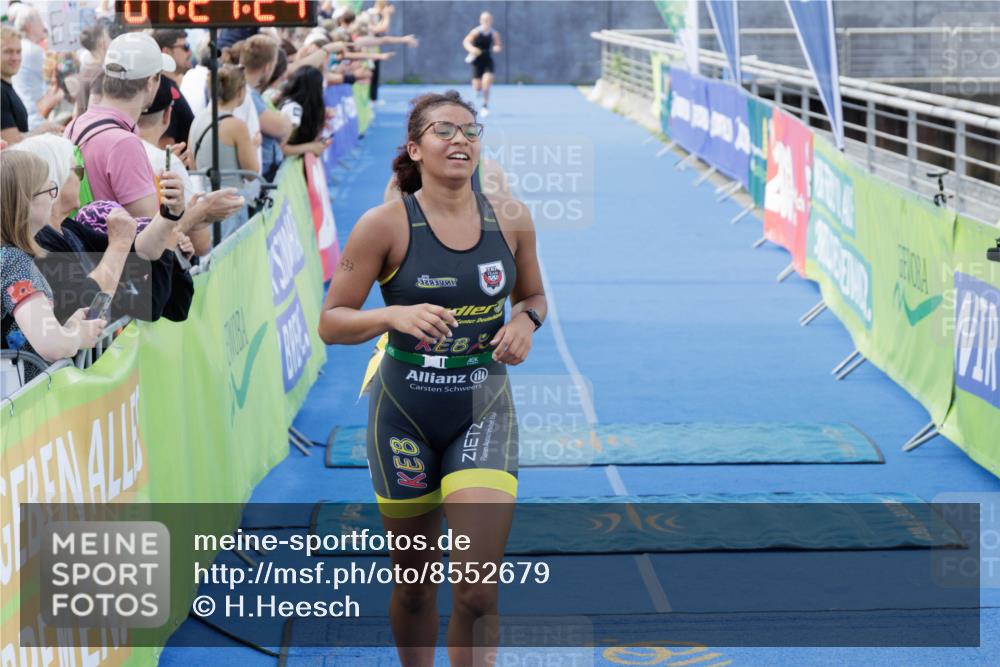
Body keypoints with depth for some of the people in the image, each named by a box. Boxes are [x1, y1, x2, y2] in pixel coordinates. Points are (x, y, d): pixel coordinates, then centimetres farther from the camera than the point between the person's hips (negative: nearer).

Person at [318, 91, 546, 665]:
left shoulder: (511, 218, 0)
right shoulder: (386, 224, -9)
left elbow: (534, 295, 18)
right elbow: (332, 322, -6)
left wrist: (526, 321, -5)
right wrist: (396, 316, -24)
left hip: (484, 410, 1)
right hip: (406, 413, -1)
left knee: (478, 592, -12)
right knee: (415, 584, 11)